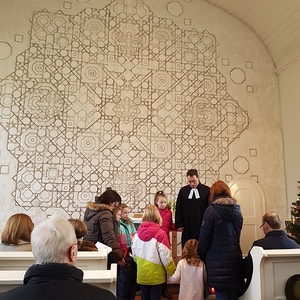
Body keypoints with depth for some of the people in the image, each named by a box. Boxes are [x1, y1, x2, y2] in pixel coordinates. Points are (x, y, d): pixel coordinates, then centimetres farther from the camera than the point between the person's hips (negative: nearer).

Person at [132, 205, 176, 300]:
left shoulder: (137, 234, -5)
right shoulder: (160, 234, -18)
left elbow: (134, 254, 3)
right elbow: (166, 256, -15)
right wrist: (173, 271, -1)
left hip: (142, 274, 4)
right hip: (156, 275, -4)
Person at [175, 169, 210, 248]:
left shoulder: (207, 190, -4)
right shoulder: (183, 191, 5)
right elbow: (178, 209, 8)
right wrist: (179, 224, 3)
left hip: (202, 226, -2)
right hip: (187, 227, 2)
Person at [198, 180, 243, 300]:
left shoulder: (212, 210, -11)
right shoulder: (237, 210, 6)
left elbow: (204, 237, -9)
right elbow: (237, 233, 14)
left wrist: (201, 256, 4)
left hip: (218, 259, -5)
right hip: (235, 258, 6)